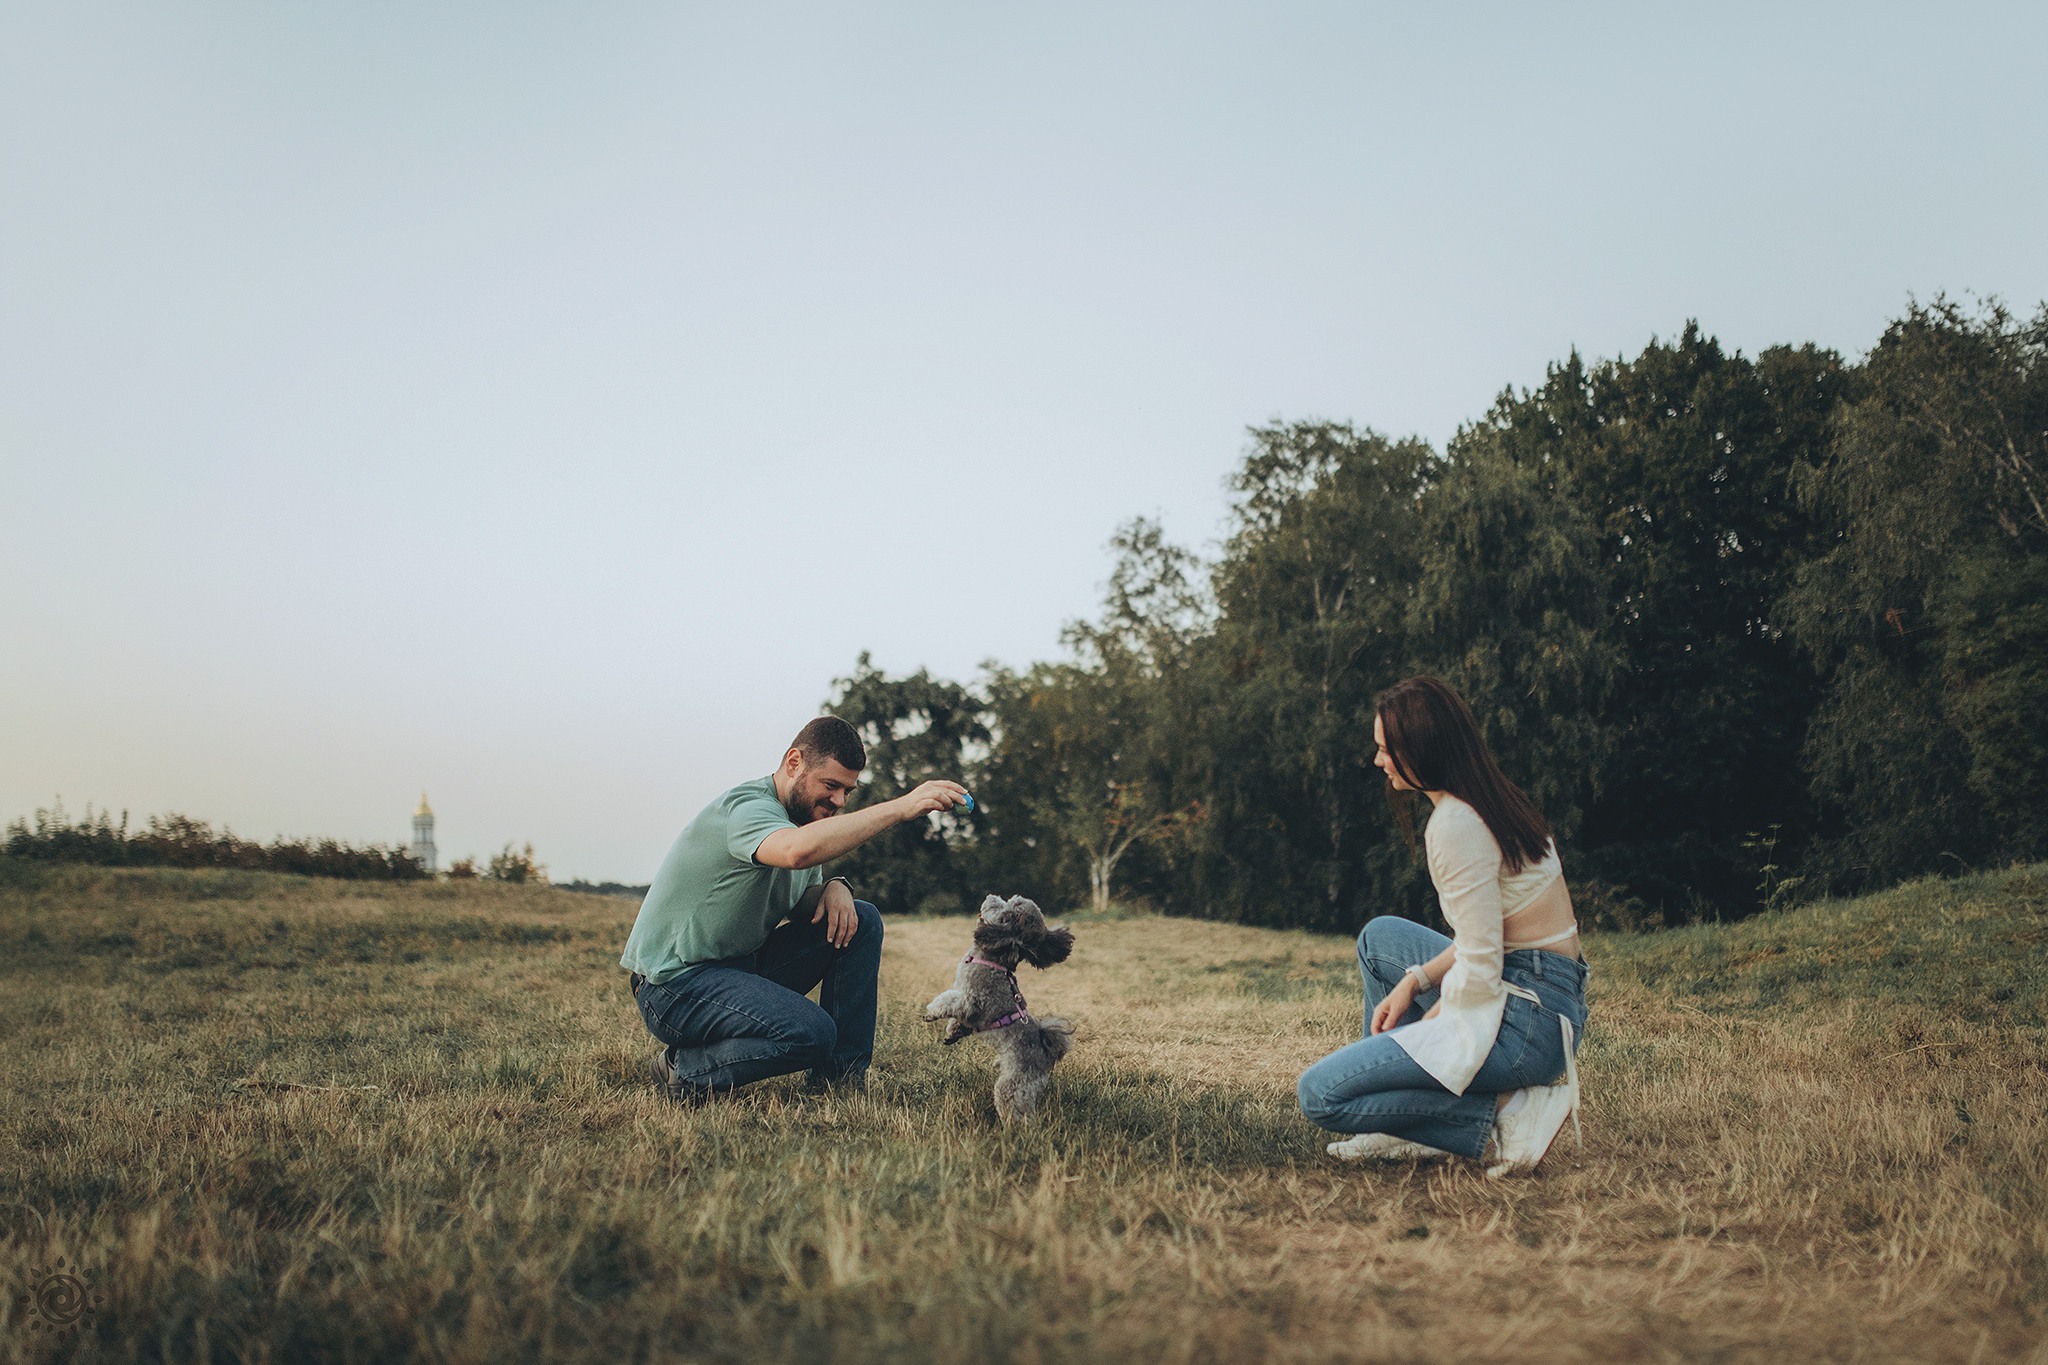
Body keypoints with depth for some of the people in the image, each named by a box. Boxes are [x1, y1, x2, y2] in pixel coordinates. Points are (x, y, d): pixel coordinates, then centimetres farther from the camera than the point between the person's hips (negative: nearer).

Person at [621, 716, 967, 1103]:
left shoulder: (802, 814, 8)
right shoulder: (748, 807, -23)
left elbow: (797, 903, 15)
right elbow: (798, 851, -46)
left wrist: (832, 888, -10)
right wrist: (900, 807, -45)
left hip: (744, 964, 10)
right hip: (675, 982, -10)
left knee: (861, 921, 0)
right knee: (811, 1032, -30)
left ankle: (839, 1073, 4)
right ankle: (685, 1069, -7)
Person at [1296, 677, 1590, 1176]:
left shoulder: (1455, 826, -19)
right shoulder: (1496, 800, 12)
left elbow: (1482, 969, -20)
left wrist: (1425, 1027, -4)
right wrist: (1415, 980, 8)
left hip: (1523, 1021, -10)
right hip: (1555, 1001, 10)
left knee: (1320, 1095, -8)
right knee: (1380, 937, 27)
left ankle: (1506, 1114, -10)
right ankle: (1408, 1122, 20)